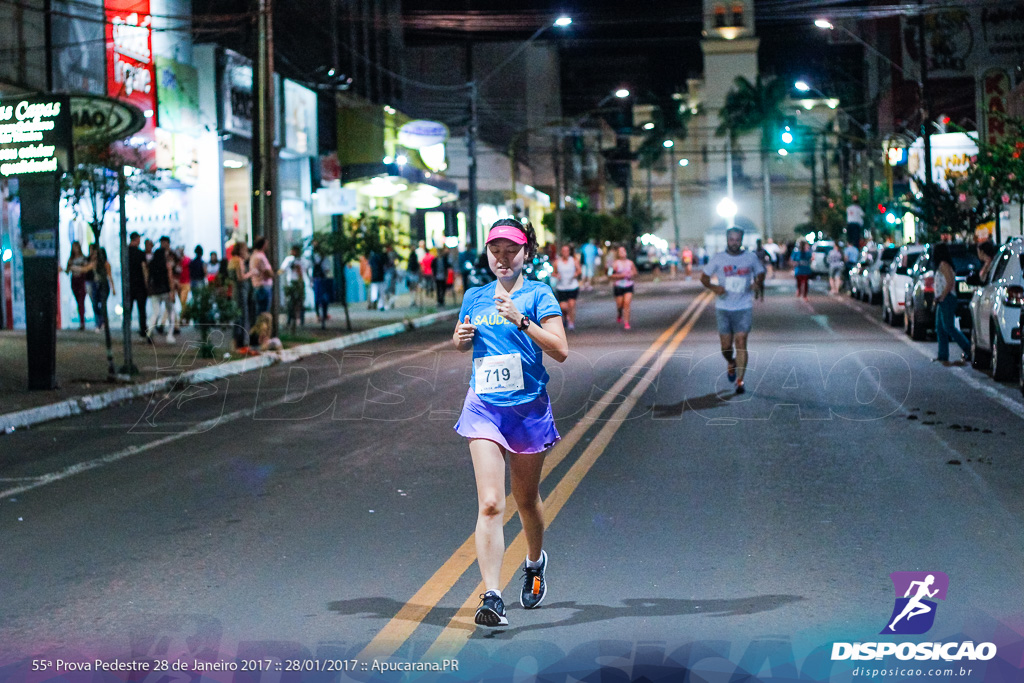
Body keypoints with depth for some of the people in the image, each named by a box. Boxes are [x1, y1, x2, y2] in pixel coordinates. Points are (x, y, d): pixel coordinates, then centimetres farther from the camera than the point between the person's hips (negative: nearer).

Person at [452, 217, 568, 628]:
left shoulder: (538, 295, -3)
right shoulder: (474, 297, 9)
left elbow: (561, 351, -13)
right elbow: (461, 343, 25)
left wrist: (522, 320, -22)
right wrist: (461, 338, 1)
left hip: (528, 405, -1)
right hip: (484, 408, 1)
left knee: (526, 499, 16)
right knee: (490, 504, -13)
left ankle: (535, 562, 46)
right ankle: (491, 597, -17)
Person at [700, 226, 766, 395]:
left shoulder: (751, 257, 3)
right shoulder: (718, 259, 1)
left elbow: (760, 272, 17)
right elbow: (704, 277, 7)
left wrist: (758, 282, -7)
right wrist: (713, 287, -14)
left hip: (744, 308, -1)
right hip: (723, 308, 1)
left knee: (741, 343, -10)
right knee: (726, 346, 4)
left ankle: (740, 380, -5)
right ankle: (731, 363, 38)